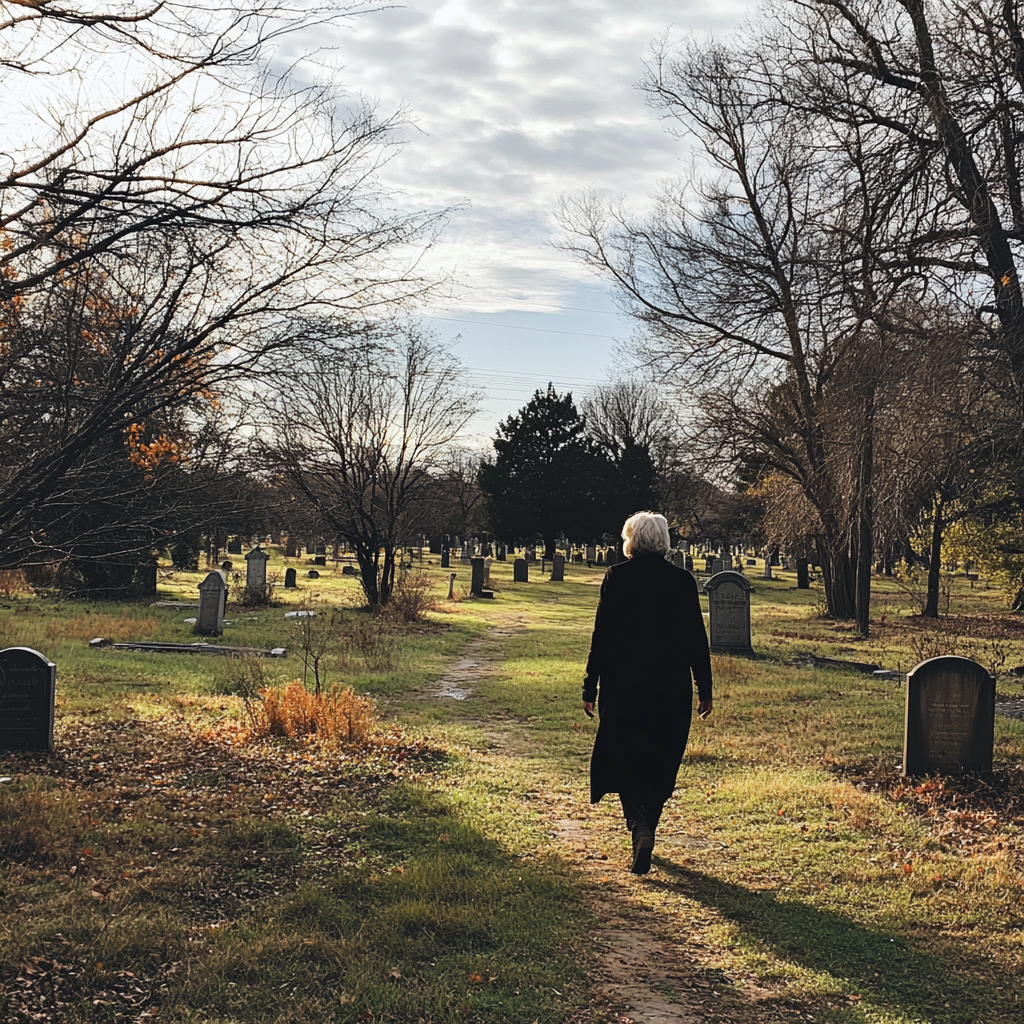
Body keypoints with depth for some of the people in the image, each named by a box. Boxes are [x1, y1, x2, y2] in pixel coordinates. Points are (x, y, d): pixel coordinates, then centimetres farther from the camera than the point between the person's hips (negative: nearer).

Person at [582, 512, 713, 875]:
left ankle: (640, 828, -13)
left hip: (623, 686, -2)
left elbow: (602, 634, -7)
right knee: (660, 765, 15)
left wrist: (591, 686, 0)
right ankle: (645, 831, 22)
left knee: (625, 760, 8)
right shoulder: (683, 580, -1)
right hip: (671, 690, 2)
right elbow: (697, 639, 2)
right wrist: (704, 690, 10)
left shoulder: (617, 577, -6)